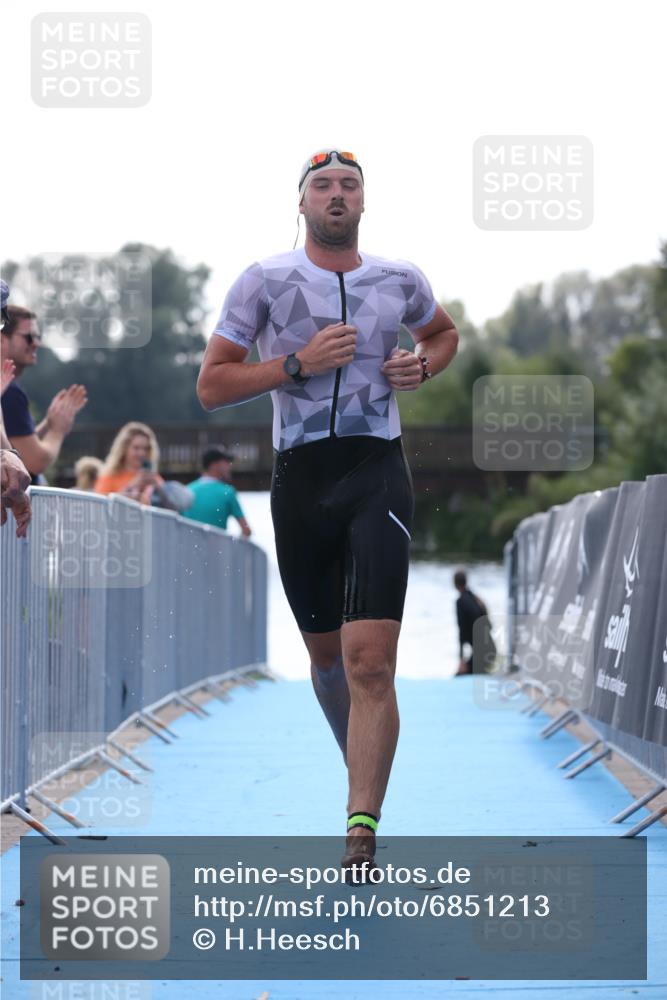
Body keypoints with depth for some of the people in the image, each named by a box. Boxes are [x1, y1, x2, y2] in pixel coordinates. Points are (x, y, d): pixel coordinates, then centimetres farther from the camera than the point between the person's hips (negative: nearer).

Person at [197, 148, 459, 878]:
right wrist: (297, 363, -13)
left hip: (377, 472, -1)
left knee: (370, 660, -16)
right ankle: (363, 759, 42)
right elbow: (210, 387, -1)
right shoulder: (264, 282, 2)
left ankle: (361, 836, -18)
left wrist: (422, 366, 7)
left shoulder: (400, 281, 8)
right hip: (299, 476, 1)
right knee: (325, 653, 13)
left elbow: (444, 333, 30)